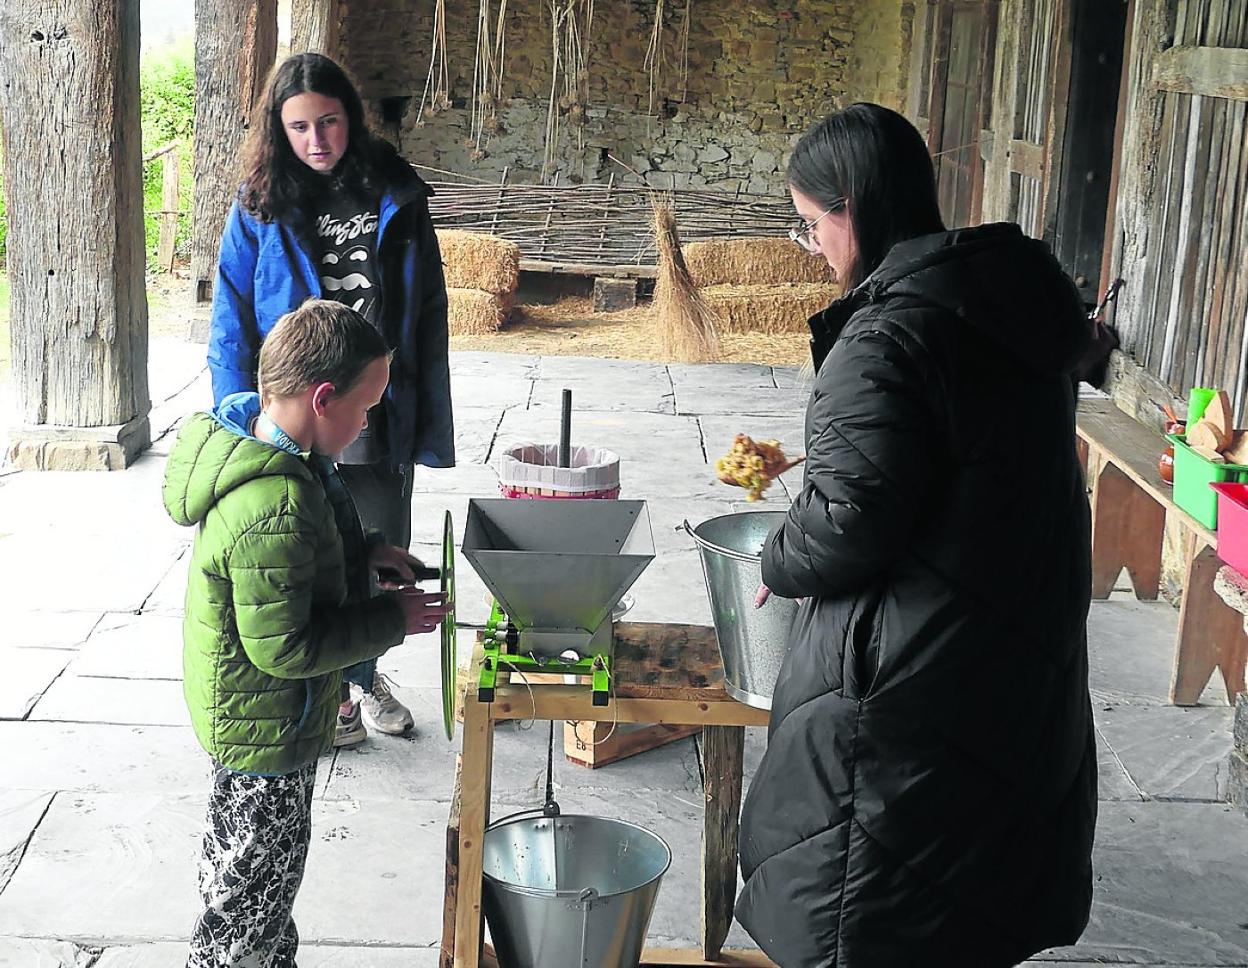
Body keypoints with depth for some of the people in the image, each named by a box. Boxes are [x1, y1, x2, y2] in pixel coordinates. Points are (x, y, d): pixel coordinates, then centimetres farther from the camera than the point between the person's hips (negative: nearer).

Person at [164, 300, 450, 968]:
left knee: (246, 874, 28)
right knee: (253, 889, 10)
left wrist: (360, 556, 3)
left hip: (245, 712, 10)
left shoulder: (251, 435, -2)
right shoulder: (275, 508, -34)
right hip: (265, 732, -10)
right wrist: (393, 621, -20)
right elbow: (282, 647, -29)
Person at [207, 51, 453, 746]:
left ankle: (361, 672, 38)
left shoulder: (397, 196, 0)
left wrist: (432, 425, -2)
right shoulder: (262, 206, -3)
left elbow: (430, 316, 1)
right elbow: (232, 323, -1)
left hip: (383, 420, 1)